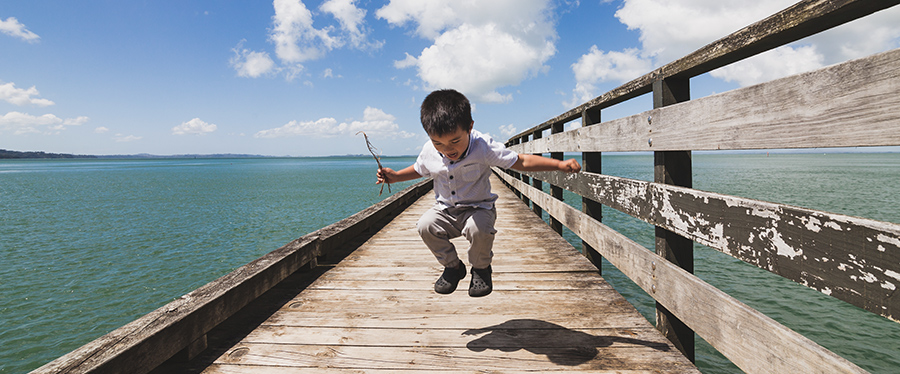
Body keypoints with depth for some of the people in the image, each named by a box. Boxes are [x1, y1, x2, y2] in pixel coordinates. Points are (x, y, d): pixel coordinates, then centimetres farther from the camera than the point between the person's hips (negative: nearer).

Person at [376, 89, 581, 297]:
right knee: (425, 225, -25)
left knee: (479, 229, -36)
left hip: (478, 208, -3)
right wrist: (395, 176, 2)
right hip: (445, 210, 4)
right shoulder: (429, 151, -9)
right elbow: (419, 170, 15)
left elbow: (521, 162, -17)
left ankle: (481, 269, 0)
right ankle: (452, 266, 4)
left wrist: (560, 165, -24)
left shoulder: (483, 147, -19)